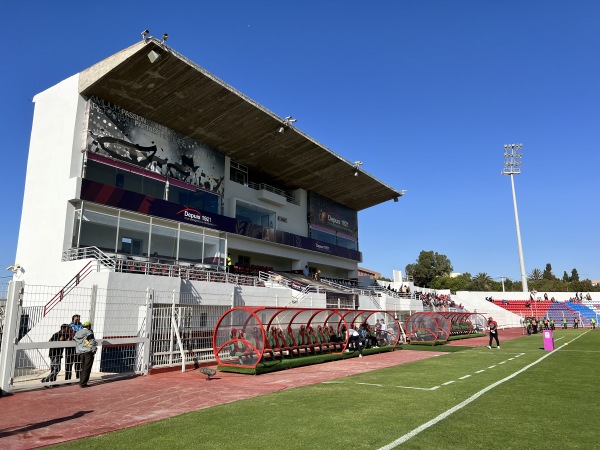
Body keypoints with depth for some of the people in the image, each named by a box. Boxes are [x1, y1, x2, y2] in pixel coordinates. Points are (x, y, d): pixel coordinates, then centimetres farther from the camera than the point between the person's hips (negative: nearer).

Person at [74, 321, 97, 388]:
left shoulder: (77, 333, 13)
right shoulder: (89, 333, -10)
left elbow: (76, 345, 20)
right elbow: (92, 343, -11)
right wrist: (94, 351, -4)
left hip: (81, 353, 7)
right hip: (88, 352, -7)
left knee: (83, 368, 16)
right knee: (87, 369, -2)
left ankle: (81, 382, 16)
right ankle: (83, 383, -4)